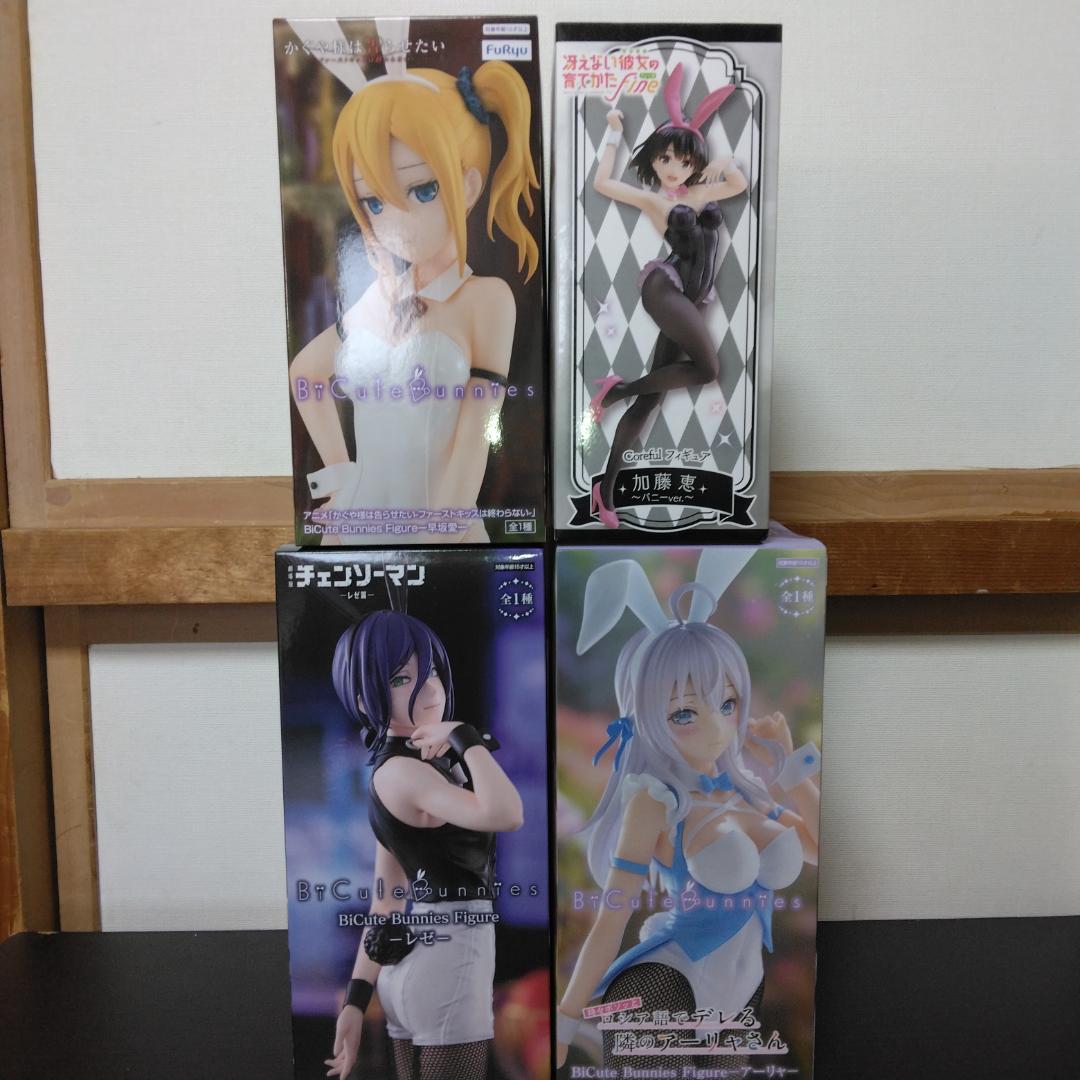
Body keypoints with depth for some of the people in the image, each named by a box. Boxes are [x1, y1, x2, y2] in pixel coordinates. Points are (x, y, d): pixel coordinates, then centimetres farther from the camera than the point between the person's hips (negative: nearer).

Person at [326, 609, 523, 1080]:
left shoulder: (410, 767, 11)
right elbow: (506, 813, -35)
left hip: (413, 958, 9)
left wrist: (357, 996, 10)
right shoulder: (399, 771, -18)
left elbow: (386, 901, 11)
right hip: (447, 958, -9)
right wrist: (465, 737, -22)